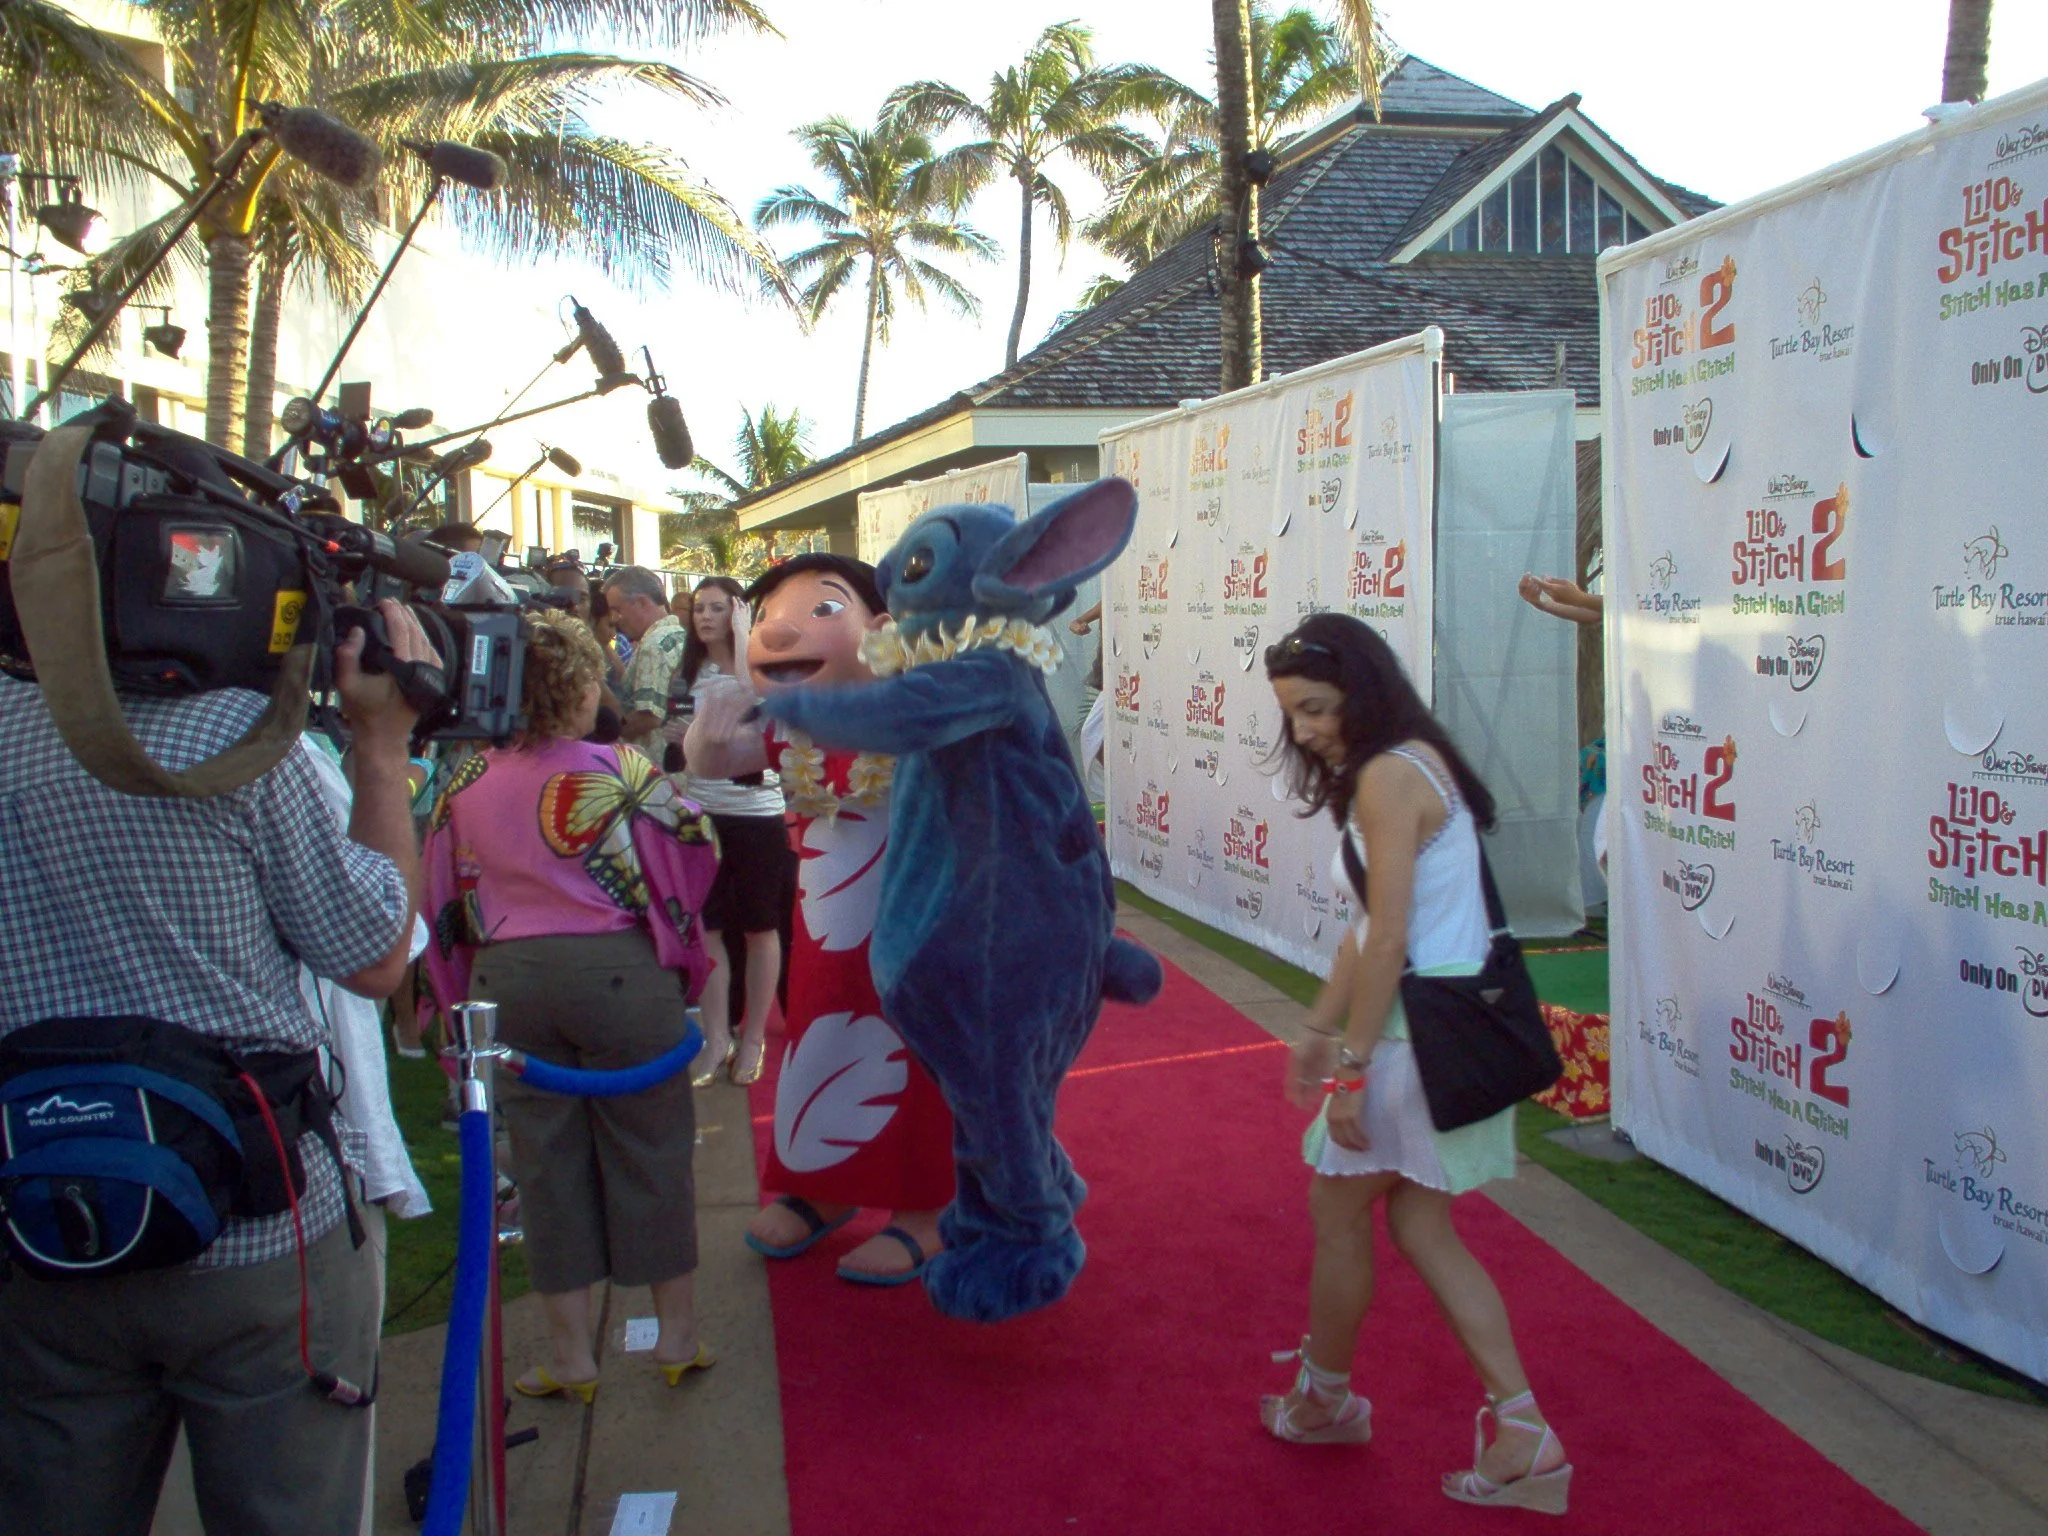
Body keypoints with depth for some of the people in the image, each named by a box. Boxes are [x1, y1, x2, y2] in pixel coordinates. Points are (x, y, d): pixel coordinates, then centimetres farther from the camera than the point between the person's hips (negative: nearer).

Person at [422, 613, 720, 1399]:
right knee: (649, 1149, 10)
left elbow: (444, 902, 10)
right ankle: (678, 1334, 21)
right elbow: (693, 855, -6)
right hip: (618, 972, -3)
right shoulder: (620, 774, -9)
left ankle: (570, 1354, 19)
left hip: (505, 981, 3)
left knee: (545, 1159, 11)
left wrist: (465, 993, 21)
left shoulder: (464, 786, 3)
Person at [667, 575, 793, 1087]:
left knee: (760, 928, 7)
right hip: (702, 810, 4)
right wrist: (679, 739, -5)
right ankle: (717, 1037, 17)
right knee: (706, 927, 6)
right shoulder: (687, 674, 8)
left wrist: (741, 636, -19)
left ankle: (753, 1037, 19)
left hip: (755, 812, -4)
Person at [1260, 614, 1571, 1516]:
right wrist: (1320, 1029, 18)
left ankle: (1324, 1401, 30)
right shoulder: (1413, 763, 12)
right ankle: (1523, 1433, 15)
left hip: (1418, 1029, -10)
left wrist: (1352, 1069, -18)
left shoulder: (1387, 776, -18)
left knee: (1337, 1210, 9)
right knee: (1418, 1225, 14)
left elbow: (1387, 941, -21)